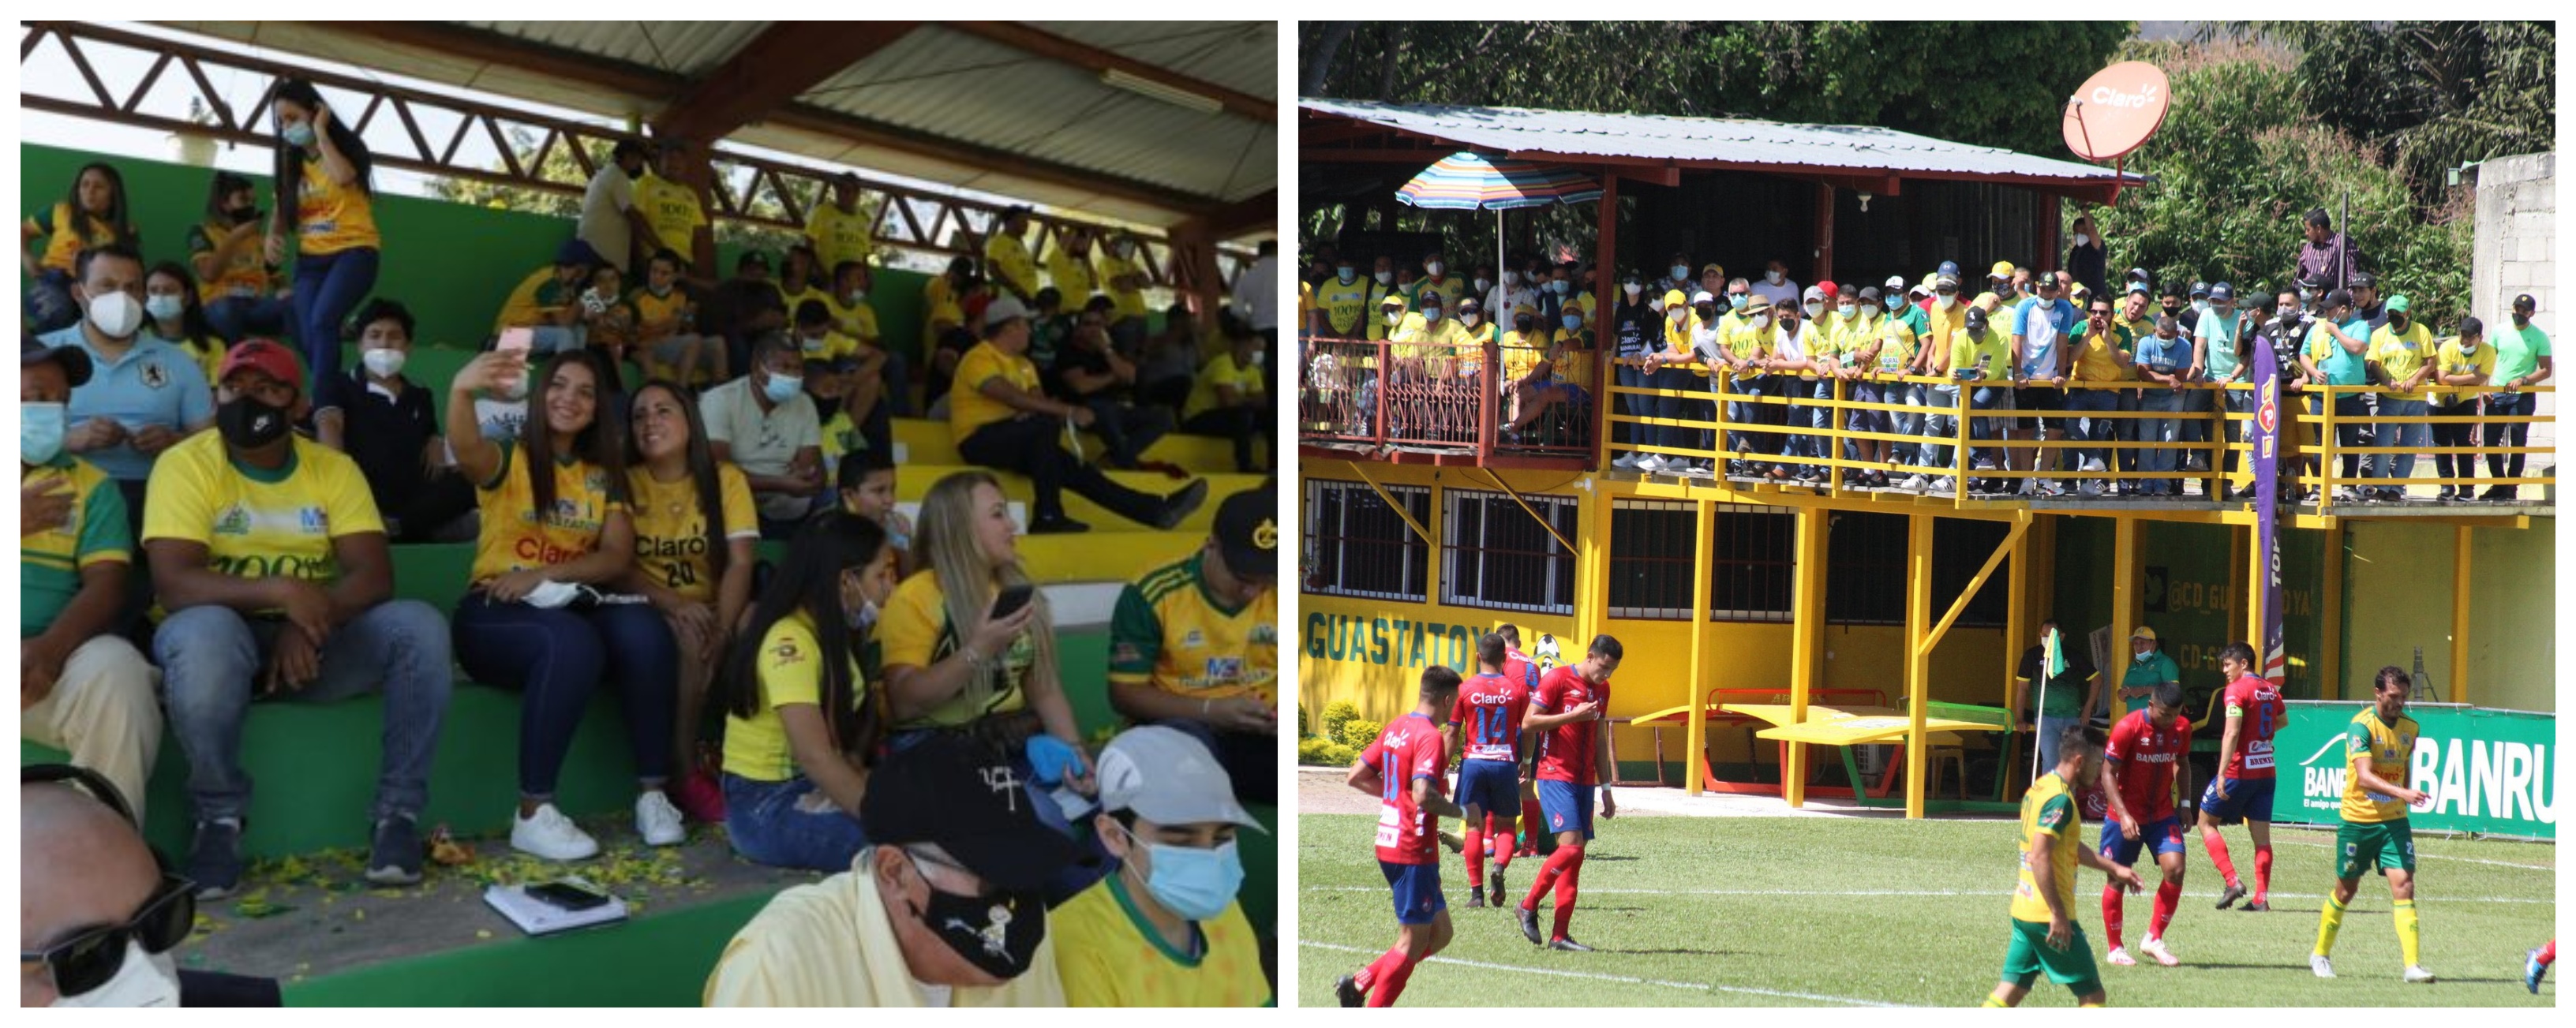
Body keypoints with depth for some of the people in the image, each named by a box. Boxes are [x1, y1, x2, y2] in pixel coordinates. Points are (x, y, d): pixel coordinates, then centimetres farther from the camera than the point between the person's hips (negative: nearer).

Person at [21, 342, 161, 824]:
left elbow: (107, 584, 2)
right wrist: (14, 527, -7)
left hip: (50, 658, 1)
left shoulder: (90, 484, 17)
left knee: (115, 668, -33)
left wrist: (49, 649, -18)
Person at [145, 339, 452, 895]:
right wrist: (278, 591, -36)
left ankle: (398, 812, -16)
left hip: (316, 639, 3)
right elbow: (173, 584, -21)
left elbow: (374, 576, -9)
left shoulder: (335, 468, 2)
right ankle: (219, 819, -20)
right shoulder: (185, 465, -8)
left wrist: (309, 621, -29)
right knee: (203, 633, -40)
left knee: (419, 626, -23)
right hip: (228, 634, -3)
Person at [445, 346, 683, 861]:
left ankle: (652, 795, -20)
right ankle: (533, 815, -32)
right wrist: (461, 390, -47)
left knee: (645, 629, -28)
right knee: (571, 640, -37)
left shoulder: (605, 476, 17)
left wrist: (545, 573, -14)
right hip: (495, 615, -4)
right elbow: (466, 449, -24)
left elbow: (617, 559, 4)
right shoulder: (509, 460, 2)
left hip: (571, 606, 4)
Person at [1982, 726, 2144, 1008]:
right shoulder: (2059, 799, -17)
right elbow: (2039, 858, -24)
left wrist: (2114, 868, 29)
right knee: (2092, 994, 1)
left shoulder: (2040, 789, 13)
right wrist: (2058, 915, -23)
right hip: (2048, 913, -9)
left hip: (2024, 909, 9)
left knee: (2012, 989, 10)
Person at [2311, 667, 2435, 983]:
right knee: (2346, 890, 9)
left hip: (2394, 821, 4)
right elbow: (2365, 776, -28)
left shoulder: (2410, 728, 3)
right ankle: (2321, 955, 29)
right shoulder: (2361, 726, -16)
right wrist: (2401, 793, -40)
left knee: (2403, 886, -11)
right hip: (2357, 820, -4)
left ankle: (2413, 966, -15)